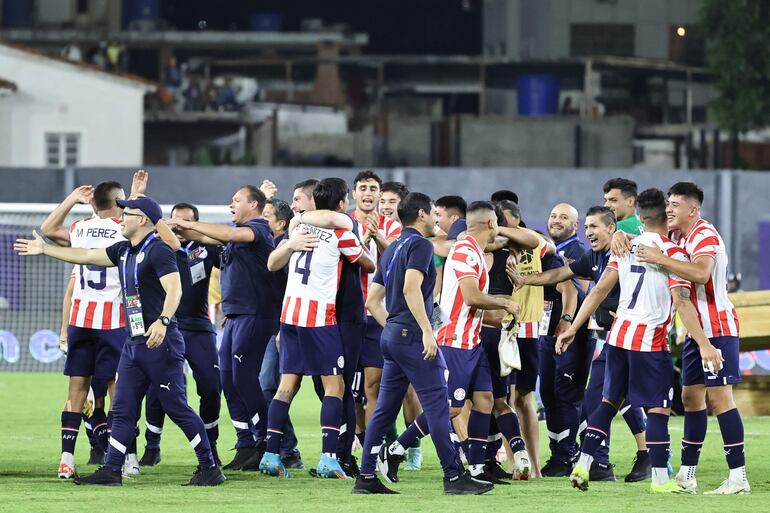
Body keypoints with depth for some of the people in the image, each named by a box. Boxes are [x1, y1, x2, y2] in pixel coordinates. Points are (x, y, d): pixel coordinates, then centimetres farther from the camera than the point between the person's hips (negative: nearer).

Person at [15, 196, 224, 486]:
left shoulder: (158, 251, -12)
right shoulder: (124, 251, 16)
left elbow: (174, 289, -25)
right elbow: (86, 257, 26)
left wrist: (162, 321, -40)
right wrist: (44, 250, 30)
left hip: (161, 343, -9)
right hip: (134, 343, 9)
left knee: (177, 407, -7)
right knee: (123, 410, 6)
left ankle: (210, 469, -1)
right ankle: (111, 471, 8)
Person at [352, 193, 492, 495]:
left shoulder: (392, 250, 19)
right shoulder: (420, 245, -8)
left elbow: (373, 300, 20)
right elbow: (411, 288, -23)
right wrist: (427, 331, -24)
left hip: (392, 335, 9)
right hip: (412, 335, -9)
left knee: (384, 409, 9)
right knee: (437, 405, -8)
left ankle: (367, 478, 8)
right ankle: (454, 477, -10)